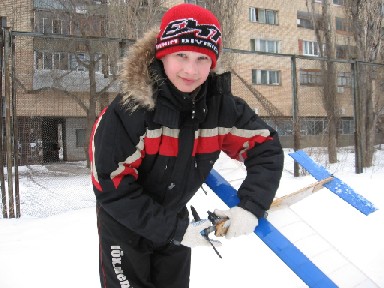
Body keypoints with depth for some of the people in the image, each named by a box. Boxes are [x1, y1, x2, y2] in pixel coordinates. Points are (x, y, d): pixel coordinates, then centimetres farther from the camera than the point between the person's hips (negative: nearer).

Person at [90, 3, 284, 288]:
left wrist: (250, 207, -24)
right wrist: (174, 230, -26)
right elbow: (112, 187, -28)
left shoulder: (221, 105, -18)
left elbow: (266, 149, -9)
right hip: (124, 223, -4)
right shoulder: (129, 110, -30)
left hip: (175, 217, 4)